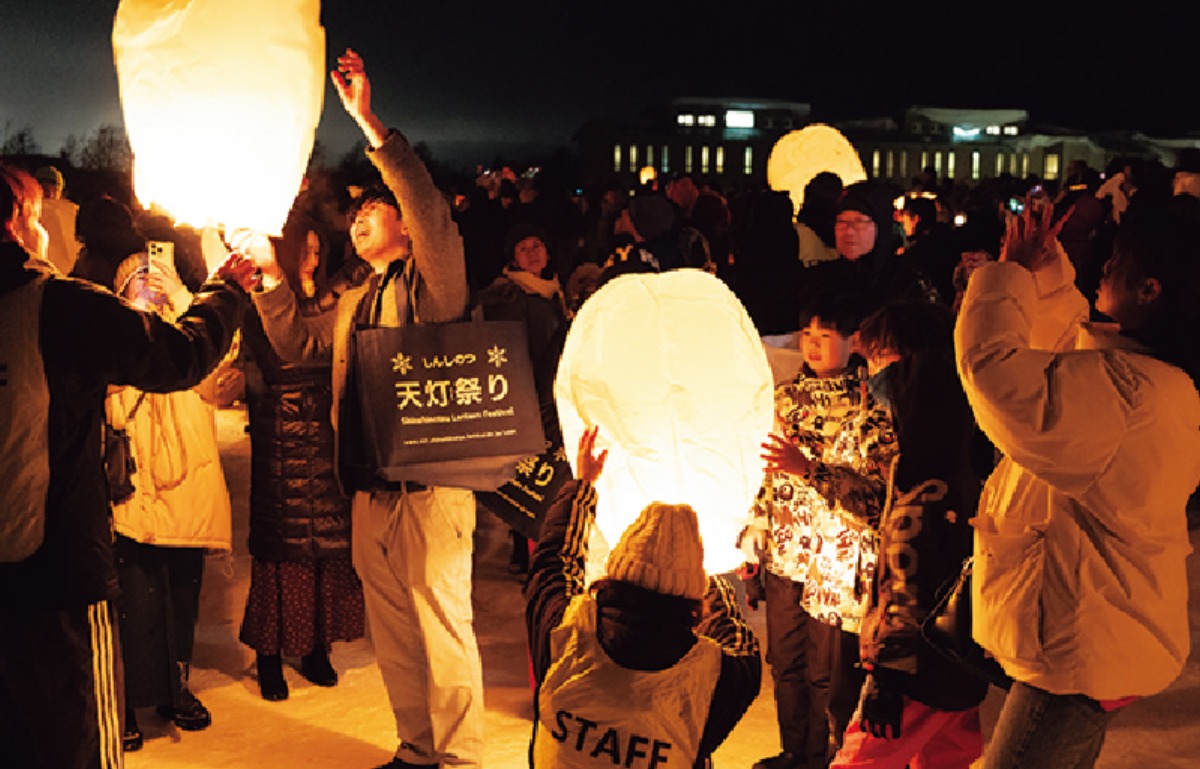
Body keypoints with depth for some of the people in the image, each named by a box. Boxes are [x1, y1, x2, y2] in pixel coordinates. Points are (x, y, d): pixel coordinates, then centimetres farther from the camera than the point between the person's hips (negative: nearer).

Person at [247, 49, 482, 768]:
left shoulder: (432, 278, -4)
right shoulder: (354, 303, 20)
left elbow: (431, 207, -21)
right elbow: (297, 343, 23)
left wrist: (369, 122, -26)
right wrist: (273, 274, 10)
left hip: (432, 480, -8)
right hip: (372, 486, 8)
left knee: (443, 623, -4)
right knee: (392, 629, 14)